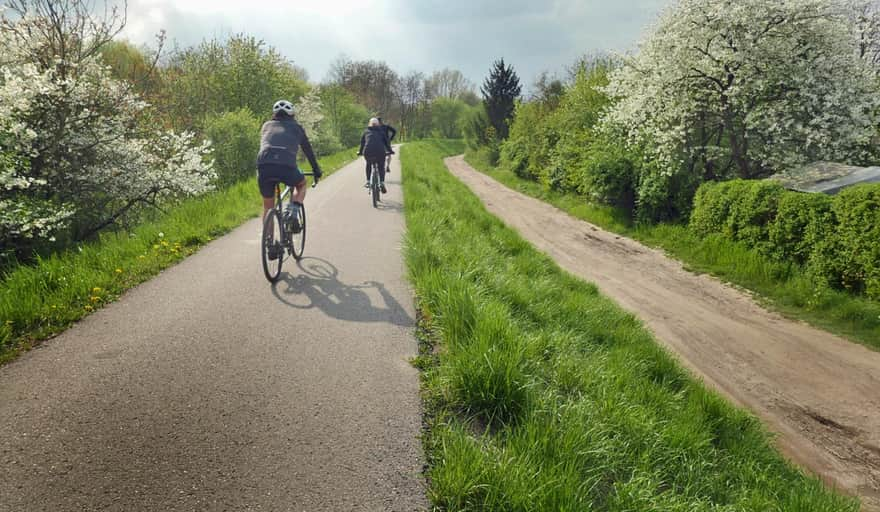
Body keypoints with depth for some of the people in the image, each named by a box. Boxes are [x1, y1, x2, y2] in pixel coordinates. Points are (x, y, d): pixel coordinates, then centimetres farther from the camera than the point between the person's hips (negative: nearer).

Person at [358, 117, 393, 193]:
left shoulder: (366, 131, 24)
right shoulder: (381, 131, 22)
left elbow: (362, 142, 28)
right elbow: (387, 141, 20)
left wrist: (360, 152, 40)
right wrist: (389, 151, 32)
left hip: (368, 151, 1)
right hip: (380, 151, -1)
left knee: (368, 165, 28)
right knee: (381, 167, 17)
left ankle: (368, 182, 21)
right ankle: (382, 183, -2)